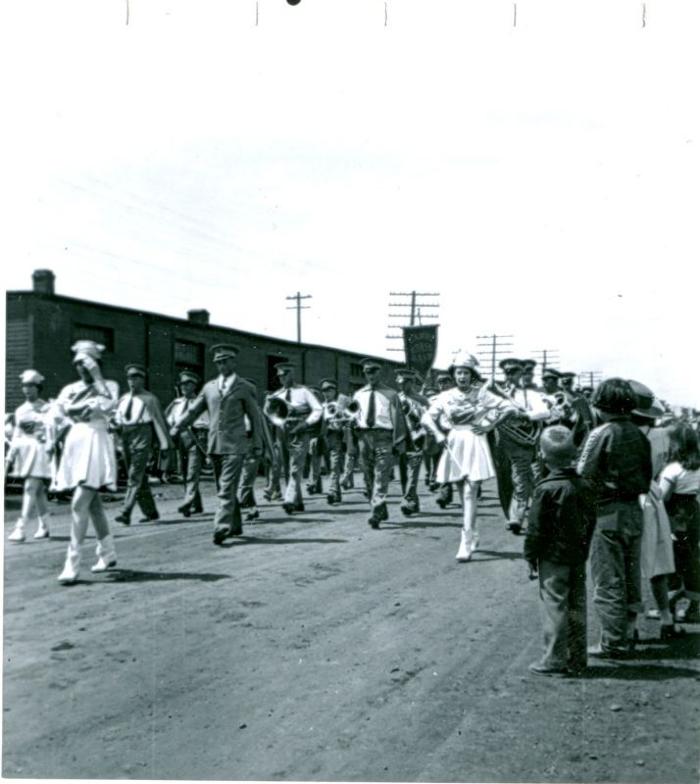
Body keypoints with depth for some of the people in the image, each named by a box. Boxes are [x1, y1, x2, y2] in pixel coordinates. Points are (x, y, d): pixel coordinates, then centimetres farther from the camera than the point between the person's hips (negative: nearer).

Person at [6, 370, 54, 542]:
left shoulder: (45, 408, -3)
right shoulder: (20, 410, 15)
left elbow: (50, 429, -10)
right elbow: (16, 435, 18)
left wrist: (49, 448, -20)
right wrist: (10, 457, 16)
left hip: (39, 449, -6)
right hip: (24, 450, 6)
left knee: (30, 488, -13)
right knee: (38, 491, 13)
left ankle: (20, 529, -19)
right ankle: (44, 527, 22)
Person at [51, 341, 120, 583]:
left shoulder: (109, 386, 4)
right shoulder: (70, 389, 16)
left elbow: (107, 405, -17)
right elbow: (58, 415, 4)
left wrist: (97, 375, -14)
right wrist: (89, 406, -4)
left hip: (95, 444, -6)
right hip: (74, 444, 6)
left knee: (79, 504, -15)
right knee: (92, 504, 12)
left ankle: (72, 564, -17)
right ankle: (108, 553, 26)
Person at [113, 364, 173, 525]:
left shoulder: (149, 399, 0)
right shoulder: (123, 399, 16)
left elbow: (159, 420, 0)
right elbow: (117, 419, 18)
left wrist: (165, 443, -3)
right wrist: (114, 425, -5)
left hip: (142, 435, -6)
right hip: (126, 435, 6)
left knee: (135, 476, -13)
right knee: (140, 477, 12)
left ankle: (126, 513, -19)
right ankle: (150, 512, 21)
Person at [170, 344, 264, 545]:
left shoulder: (245, 388, 1)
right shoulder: (209, 387, 12)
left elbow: (255, 418, 3)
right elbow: (193, 412, 15)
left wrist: (258, 445, -1)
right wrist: (175, 430, 6)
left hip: (235, 445, -5)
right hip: (214, 444, 5)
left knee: (227, 488, -14)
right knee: (224, 489, 11)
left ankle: (222, 528, -18)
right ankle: (235, 526, 22)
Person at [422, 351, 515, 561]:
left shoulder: (481, 393, -4)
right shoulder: (446, 396, 4)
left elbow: (509, 407, -5)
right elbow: (427, 417, 7)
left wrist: (488, 426, -7)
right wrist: (438, 433, -9)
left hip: (474, 443, -4)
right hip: (454, 444, 4)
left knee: (470, 494, -12)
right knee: (464, 494, 13)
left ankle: (466, 543, -15)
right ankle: (472, 534, 29)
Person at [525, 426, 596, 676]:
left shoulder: (546, 489, -16)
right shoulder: (585, 486, 3)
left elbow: (536, 528, -13)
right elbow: (591, 522, 10)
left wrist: (531, 557, -3)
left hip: (553, 558, -6)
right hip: (578, 557, 6)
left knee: (554, 606, 0)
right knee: (576, 606, 12)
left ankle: (555, 660, 5)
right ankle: (577, 659, 19)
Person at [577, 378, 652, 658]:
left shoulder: (601, 434, -14)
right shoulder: (639, 435, 5)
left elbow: (584, 475, -14)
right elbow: (647, 476, 11)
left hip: (607, 512, -6)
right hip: (634, 511, 6)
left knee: (608, 582, 1)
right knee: (631, 579, 15)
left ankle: (613, 643, 4)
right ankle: (627, 634, 26)